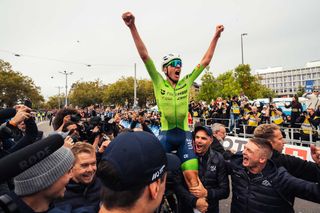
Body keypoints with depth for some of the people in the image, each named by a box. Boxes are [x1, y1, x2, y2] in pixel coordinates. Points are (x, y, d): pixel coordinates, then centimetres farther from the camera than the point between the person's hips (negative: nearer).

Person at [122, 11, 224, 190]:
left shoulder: (186, 83, 5)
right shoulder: (159, 83, -2)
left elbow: (205, 61, 8)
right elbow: (145, 56, -11)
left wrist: (216, 36, 6)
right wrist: (132, 27, -18)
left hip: (185, 135, 2)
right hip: (166, 134, -2)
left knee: (192, 178, 4)